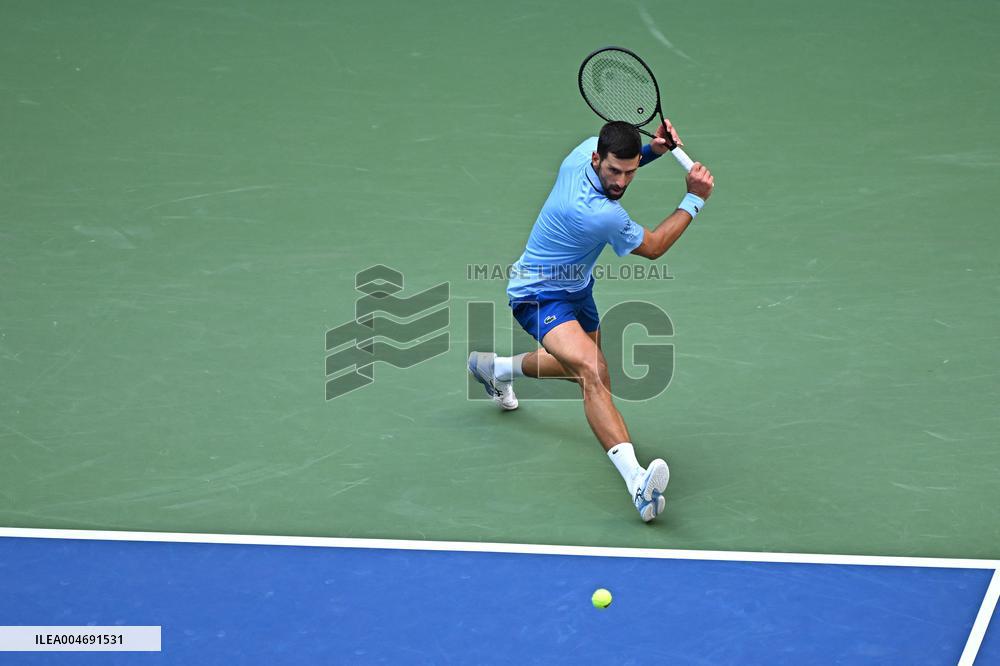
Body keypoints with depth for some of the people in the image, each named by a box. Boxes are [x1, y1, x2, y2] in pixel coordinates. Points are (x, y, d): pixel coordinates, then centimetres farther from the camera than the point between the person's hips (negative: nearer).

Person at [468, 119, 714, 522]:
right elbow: (653, 247, -16)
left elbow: (626, 159, 14)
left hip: (575, 286, 10)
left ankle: (496, 367, 58)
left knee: (588, 369, 32)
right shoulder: (600, 215, -36)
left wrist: (653, 148, -6)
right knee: (591, 372, -34)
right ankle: (635, 478, -53)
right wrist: (694, 200, -13)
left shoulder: (589, 149, -14)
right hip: (540, 295, -10)